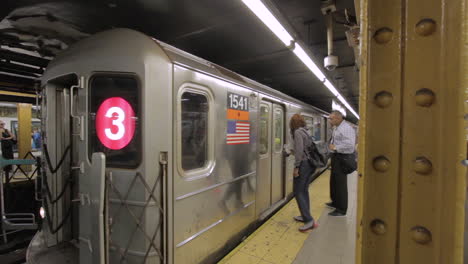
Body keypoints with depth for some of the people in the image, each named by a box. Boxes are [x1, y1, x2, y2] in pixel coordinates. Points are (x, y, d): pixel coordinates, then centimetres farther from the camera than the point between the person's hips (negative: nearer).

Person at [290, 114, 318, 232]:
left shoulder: (298, 132, -12)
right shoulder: (305, 131, 13)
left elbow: (299, 150, -20)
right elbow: (306, 149, 14)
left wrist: (296, 167, -18)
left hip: (303, 164, -9)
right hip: (309, 163, 9)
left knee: (298, 192, -4)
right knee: (304, 191, 17)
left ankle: (309, 220, -7)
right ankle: (305, 216, 25)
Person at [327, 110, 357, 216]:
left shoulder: (346, 128, -18)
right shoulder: (335, 128, 12)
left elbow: (350, 145, -28)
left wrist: (335, 147, -22)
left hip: (342, 159, -10)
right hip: (336, 157, 10)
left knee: (340, 184, -4)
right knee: (334, 181, 21)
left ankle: (341, 210, 7)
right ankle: (336, 202, 40)